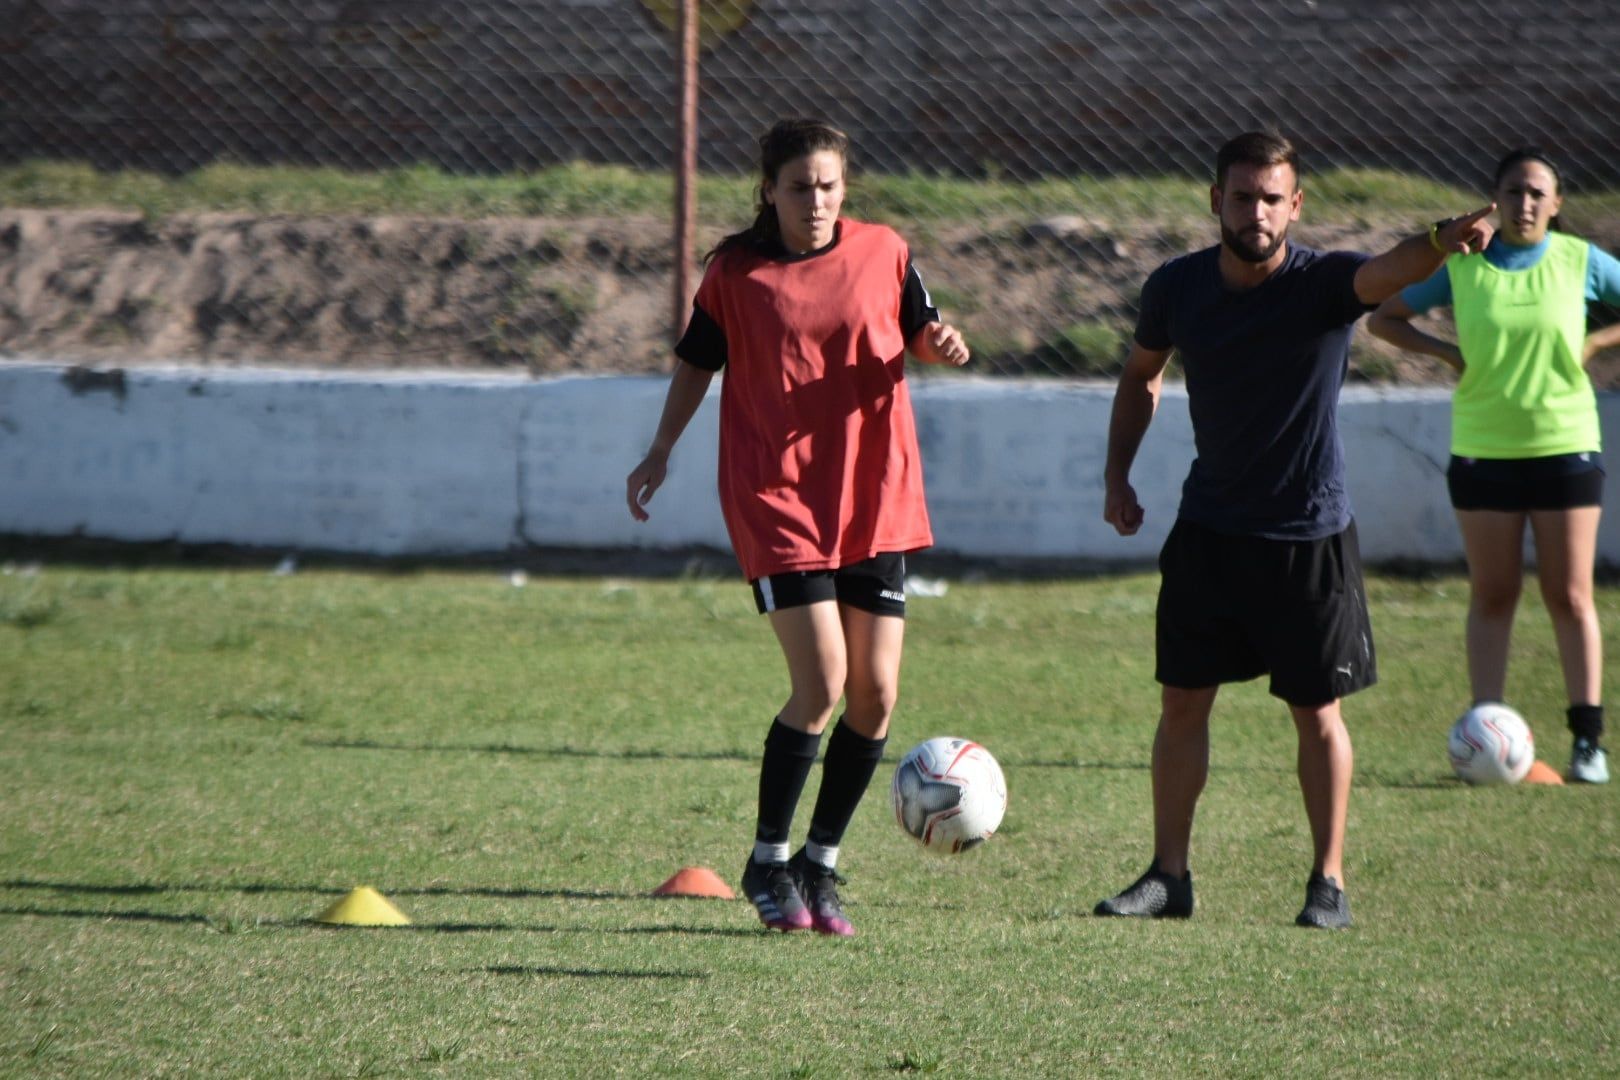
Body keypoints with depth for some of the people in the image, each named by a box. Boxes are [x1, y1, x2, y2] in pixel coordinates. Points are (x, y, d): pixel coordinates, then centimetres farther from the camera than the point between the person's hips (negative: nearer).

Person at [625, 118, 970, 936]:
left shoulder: (882, 253, 3)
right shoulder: (735, 270, -1)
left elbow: (918, 333, 14)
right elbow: (698, 361, 12)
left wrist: (941, 344, -9)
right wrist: (659, 454, 6)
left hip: (876, 499, 3)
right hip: (777, 499, -3)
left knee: (876, 693, 1)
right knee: (822, 683, -15)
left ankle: (820, 866, 17)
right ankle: (768, 865, 1)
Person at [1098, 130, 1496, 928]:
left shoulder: (1323, 283, -16)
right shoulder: (1176, 288, -4)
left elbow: (1389, 272, -39)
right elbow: (1141, 374, 15)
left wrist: (1442, 242, -61)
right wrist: (1117, 474, 7)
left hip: (1310, 534, -3)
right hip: (1208, 530, 3)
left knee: (1317, 714, 3)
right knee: (1181, 704, 5)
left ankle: (1329, 883, 14)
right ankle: (1168, 876, 15)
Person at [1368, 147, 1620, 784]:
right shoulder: (1461, 265, 1)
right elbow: (1383, 319, 10)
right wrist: (1446, 352, -3)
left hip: (1565, 446, -1)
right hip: (1484, 450, 1)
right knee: (1491, 595, 4)